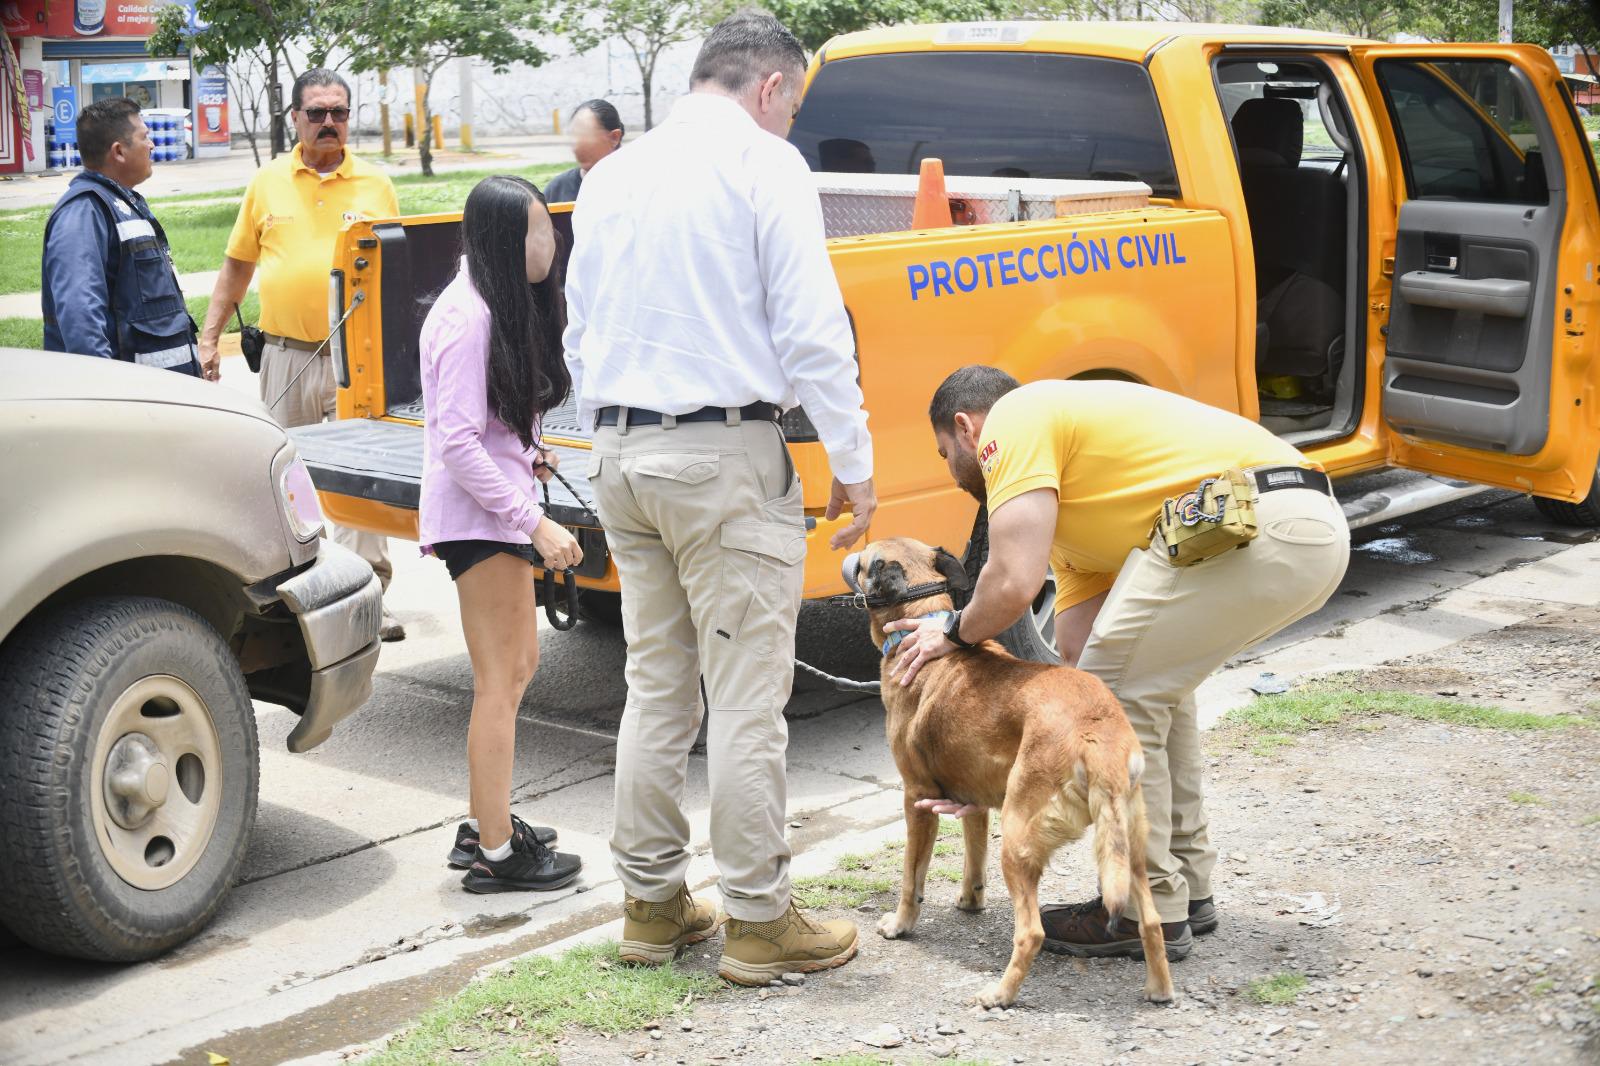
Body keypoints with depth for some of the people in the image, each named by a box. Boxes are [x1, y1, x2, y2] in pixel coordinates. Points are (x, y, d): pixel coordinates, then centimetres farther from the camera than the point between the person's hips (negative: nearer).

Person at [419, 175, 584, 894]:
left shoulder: (507, 308, 13)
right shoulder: (469, 319, -19)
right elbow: (457, 444, -23)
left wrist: (526, 451, 6)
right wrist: (535, 522, -23)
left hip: (498, 514, 10)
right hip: (477, 516, -10)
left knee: (517, 666, 16)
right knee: (501, 679, -6)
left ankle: (484, 826, 26)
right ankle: (495, 855, 1)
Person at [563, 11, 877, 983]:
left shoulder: (612, 176, 15)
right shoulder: (765, 164, -6)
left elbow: (582, 333, 19)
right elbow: (811, 330, -12)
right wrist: (854, 462, -7)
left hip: (623, 454, 7)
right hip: (724, 453, -7)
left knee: (656, 685, 14)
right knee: (748, 695, -1)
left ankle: (652, 902, 21)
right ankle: (759, 921, 6)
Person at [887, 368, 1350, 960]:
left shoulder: (1014, 420, 3)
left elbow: (1013, 585, -10)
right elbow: (1076, 666, 26)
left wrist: (955, 632, 11)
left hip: (1257, 524, -10)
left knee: (1122, 690, 2)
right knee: (1152, 678, 25)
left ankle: (1148, 912, 12)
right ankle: (1186, 886, 32)